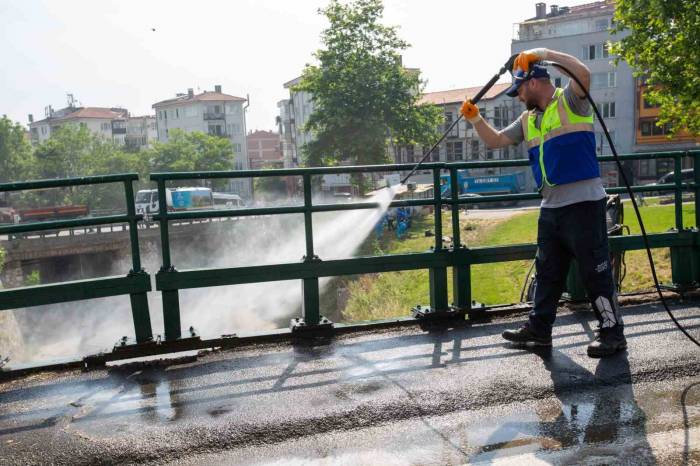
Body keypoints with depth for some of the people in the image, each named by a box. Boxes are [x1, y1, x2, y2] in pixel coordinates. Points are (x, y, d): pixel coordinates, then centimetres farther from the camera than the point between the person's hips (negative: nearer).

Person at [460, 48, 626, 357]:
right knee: (547, 272, 15)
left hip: (583, 203, -8)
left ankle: (612, 333, 10)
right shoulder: (528, 120, 17)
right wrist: (475, 119, 6)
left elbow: (584, 74, -25)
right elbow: (495, 141, 20)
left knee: (595, 270, -2)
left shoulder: (569, 101, -5)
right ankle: (539, 329, 26)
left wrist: (544, 53, -20)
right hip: (550, 205, 8)